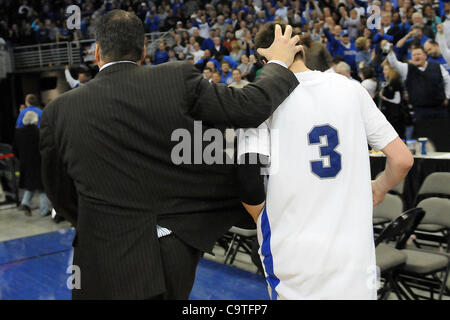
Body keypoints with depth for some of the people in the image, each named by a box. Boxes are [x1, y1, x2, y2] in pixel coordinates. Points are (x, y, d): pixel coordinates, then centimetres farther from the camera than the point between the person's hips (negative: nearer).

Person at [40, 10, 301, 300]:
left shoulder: (59, 111, -4)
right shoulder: (178, 78, -9)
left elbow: (61, 196, 8)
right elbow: (250, 105, -9)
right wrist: (279, 63, 11)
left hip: (109, 269, 3)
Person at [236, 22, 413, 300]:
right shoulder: (352, 89, 2)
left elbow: (250, 183, -14)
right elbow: (403, 159, 3)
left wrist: (262, 220, 6)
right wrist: (378, 189, 22)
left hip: (294, 254, -2)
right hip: (354, 251, 2)